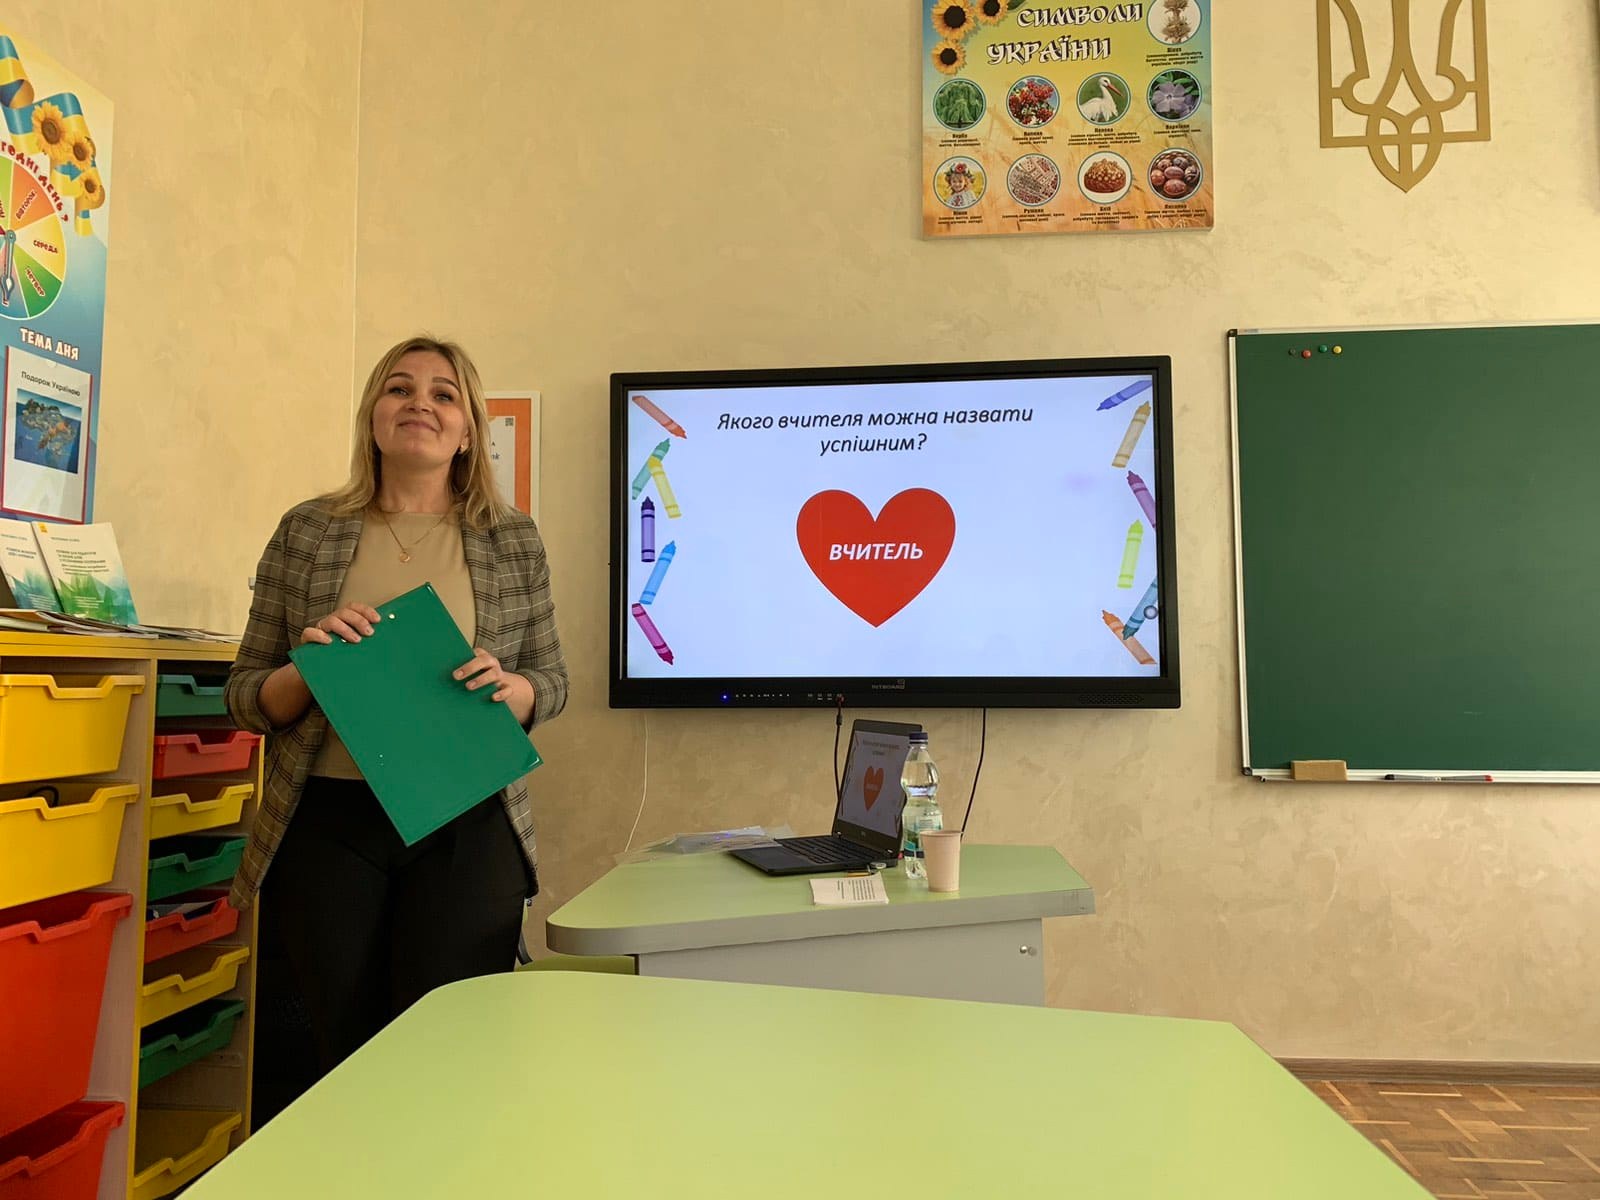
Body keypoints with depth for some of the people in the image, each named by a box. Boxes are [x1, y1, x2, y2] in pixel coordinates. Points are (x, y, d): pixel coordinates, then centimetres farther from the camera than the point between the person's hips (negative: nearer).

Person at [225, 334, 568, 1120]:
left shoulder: (514, 540, 5)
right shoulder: (307, 532, 5)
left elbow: (552, 686, 9)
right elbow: (245, 698, 7)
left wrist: (507, 687, -13)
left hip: (467, 827, 0)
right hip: (327, 825, 1)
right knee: (340, 1054, 10)